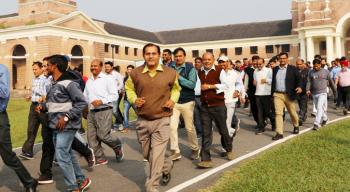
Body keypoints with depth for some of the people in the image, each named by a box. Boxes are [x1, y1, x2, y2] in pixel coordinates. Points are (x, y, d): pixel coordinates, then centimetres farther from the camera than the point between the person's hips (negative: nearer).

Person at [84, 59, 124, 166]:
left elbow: (115, 95, -9)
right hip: (91, 112, 6)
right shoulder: (88, 81, 16)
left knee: (103, 135, -11)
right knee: (91, 137, 4)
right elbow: (85, 96, 20)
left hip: (104, 111, -6)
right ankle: (100, 159, 16)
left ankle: (118, 147, 18)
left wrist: (102, 101, -19)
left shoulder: (108, 79, -3)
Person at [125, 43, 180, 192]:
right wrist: (134, 100, -5)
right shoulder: (135, 73, -3)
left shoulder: (170, 73, -2)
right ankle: (167, 165, 45)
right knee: (147, 154, 17)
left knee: (157, 155, -7)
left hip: (162, 120, -2)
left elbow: (176, 88, 17)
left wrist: (173, 100, -2)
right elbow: (129, 88, 14)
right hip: (142, 120, 3)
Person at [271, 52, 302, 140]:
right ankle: (279, 133, -6)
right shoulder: (275, 69, 10)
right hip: (277, 94, 2)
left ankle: (296, 126, 41)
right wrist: (272, 93, 13)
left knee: (292, 112, 14)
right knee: (278, 113, -7)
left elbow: (298, 79, -4)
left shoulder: (293, 69, 0)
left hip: (289, 95, -2)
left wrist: (299, 87, -24)